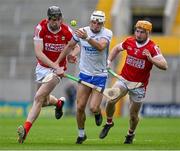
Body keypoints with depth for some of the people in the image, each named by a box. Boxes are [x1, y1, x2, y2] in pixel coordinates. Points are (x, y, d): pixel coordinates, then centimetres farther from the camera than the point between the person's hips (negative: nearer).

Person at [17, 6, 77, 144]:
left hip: (58, 69, -3)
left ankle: (26, 129, -20)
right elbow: (38, 53, -24)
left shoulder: (67, 31, -13)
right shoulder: (41, 28, -18)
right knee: (44, 101, 17)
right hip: (42, 67, 3)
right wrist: (55, 66, -32)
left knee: (39, 97, -17)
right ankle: (59, 102, 53)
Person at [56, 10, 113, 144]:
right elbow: (69, 46, 12)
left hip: (100, 76, -3)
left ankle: (98, 113, 26)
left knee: (93, 108, -12)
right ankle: (81, 134, 18)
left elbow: (100, 47, -33)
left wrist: (87, 38, -48)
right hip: (84, 74, 3)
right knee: (80, 107, -2)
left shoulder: (107, 33, -12)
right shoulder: (82, 31, -3)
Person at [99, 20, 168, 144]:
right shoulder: (129, 42, -1)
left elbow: (164, 66, -23)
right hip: (124, 79, 2)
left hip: (139, 85, -2)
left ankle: (131, 133, 37)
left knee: (133, 115, 6)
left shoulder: (153, 48, -14)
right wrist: (109, 61, 10)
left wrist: (151, 59, -37)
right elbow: (117, 49, 21)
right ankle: (109, 122, 6)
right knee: (111, 100, -21)